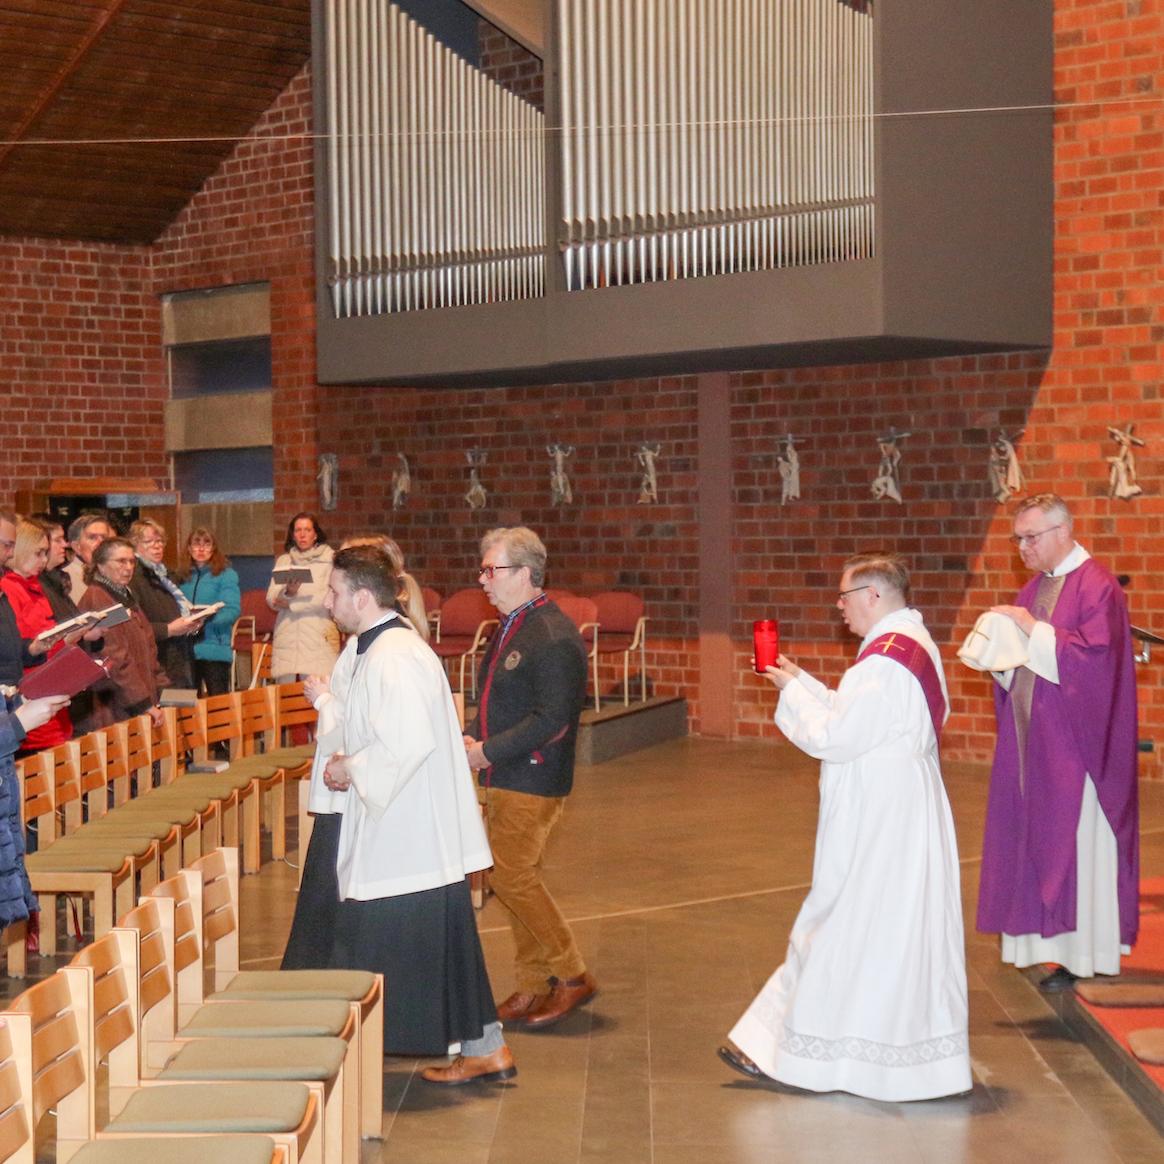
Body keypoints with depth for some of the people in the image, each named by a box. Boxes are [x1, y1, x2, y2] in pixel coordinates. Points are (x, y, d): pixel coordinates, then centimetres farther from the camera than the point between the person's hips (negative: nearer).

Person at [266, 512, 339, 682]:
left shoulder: (329, 560, 3)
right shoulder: (283, 561, 15)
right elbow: (271, 599, 7)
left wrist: (291, 604, -4)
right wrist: (288, 592, -15)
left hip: (319, 637, -3)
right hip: (287, 637, 3)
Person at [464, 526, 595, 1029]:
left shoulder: (553, 638, -18)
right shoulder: (509, 628, 13)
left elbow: (552, 720, -23)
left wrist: (488, 751, -19)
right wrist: (473, 738, 3)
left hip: (532, 781, -9)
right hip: (504, 779, 9)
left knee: (511, 874, -9)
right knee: (517, 878, 12)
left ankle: (571, 975, 4)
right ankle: (534, 987, 21)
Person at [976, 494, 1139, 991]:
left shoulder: (1096, 587, -11)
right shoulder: (1033, 589, 13)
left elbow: (1095, 656, -21)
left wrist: (1035, 631, -20)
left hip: (1074, 741, -8)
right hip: (1033, 737, 8)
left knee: (1073, 838, -3)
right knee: (1035, 835, 8)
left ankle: (1081, 954, 4)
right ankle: (1049, 937, 17)